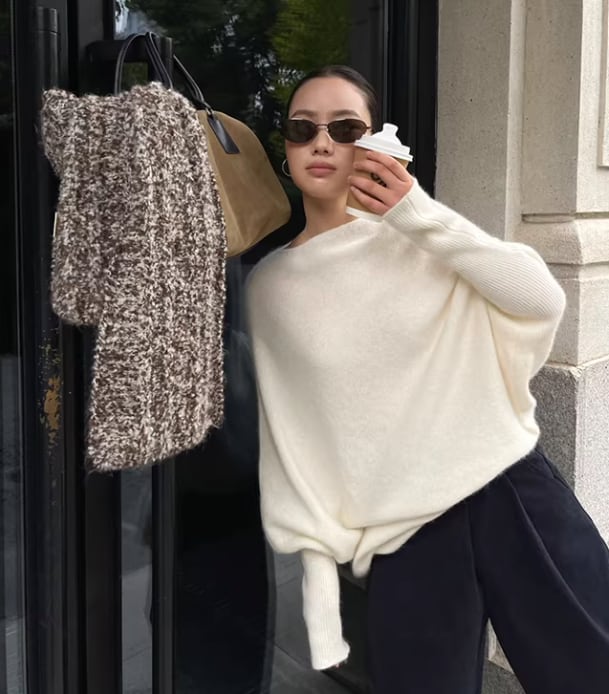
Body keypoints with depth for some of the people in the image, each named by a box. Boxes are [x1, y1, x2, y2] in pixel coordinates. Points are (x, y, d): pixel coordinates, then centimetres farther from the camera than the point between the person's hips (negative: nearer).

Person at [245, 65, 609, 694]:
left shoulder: (418, 239, 2)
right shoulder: (269, 284, 6)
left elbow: (544, 301, -9)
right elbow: (286, 433, 6)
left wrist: (424, 216, -14)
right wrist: (317, 558, 0)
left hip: (512, 490, 0)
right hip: (402, 534, 0)